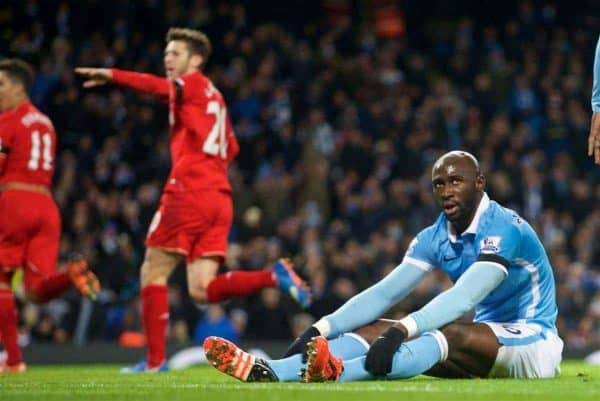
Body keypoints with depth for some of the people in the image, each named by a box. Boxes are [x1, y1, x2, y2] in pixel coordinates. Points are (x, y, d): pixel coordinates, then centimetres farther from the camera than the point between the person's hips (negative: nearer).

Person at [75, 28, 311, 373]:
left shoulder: (193, 84, -1)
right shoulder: (214, 97, 24)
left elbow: (159, 87, -23)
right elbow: (231, 149, 33)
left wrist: (112, 75, -31)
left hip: (188, 192, -8)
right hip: (220, 197, 8)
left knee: (153, 272, 3)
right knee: (202, 290, 1)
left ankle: (155, 359, 2)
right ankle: (274, 275, -13)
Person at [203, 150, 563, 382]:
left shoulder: (503, 229, -19)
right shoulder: (435, 239, 5)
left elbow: (463, 298, -34)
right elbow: (384, 294, -4)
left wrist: (401, 331, -47)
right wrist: (320, 330, -19)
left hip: (533, 341, -7)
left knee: (454, 335, -38)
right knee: (376, 329, -12)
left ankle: (341, 372, -63)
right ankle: (268, 372, -35)